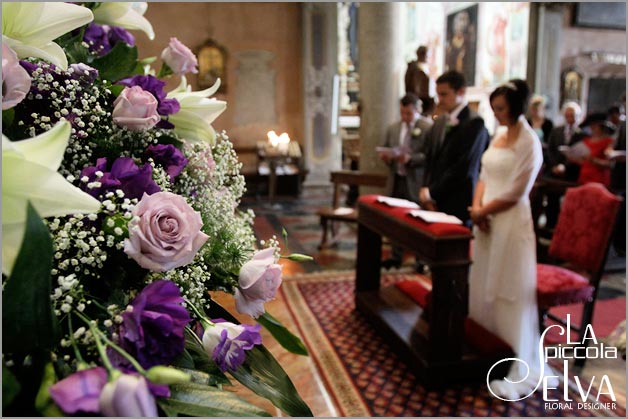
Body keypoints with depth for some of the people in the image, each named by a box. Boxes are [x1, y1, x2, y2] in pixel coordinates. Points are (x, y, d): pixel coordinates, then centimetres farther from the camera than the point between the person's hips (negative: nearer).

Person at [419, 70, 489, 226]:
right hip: (434, 202, 6)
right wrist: (426, 189, 1)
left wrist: (432, 192, -10)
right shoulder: (439, 121, 13)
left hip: (457, 205, -6)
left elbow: (464, 168, -15)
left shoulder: (474, 123, -10)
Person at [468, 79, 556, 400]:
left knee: (510, 293, -2)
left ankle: (522, 370, 12)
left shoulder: (529, 143, -11)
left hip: (511, 221, -8)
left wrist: (483, 212, -8)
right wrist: (476, 207, -4)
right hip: (487, 219, 8)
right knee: (484, 286, 13)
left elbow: (514, 194, -15)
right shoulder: (498, 138, 12)